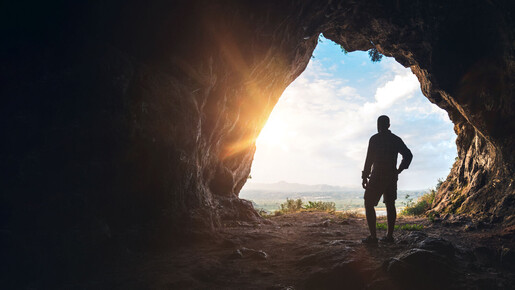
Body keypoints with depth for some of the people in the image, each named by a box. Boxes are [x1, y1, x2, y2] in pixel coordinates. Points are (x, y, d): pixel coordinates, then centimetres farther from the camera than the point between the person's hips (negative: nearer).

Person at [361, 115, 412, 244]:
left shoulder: (374, 139, -8)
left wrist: (364, 176, -7)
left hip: (378, 176, -6)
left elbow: (369, 159, -12)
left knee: (369, 204, 0)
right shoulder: (396, 139, 10)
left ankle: (373, 236, -6)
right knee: (390, 205, 11)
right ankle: (389, 235, 13)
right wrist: (399, 170, 12)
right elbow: (408, 155, 9)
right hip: (392, 177, 6)